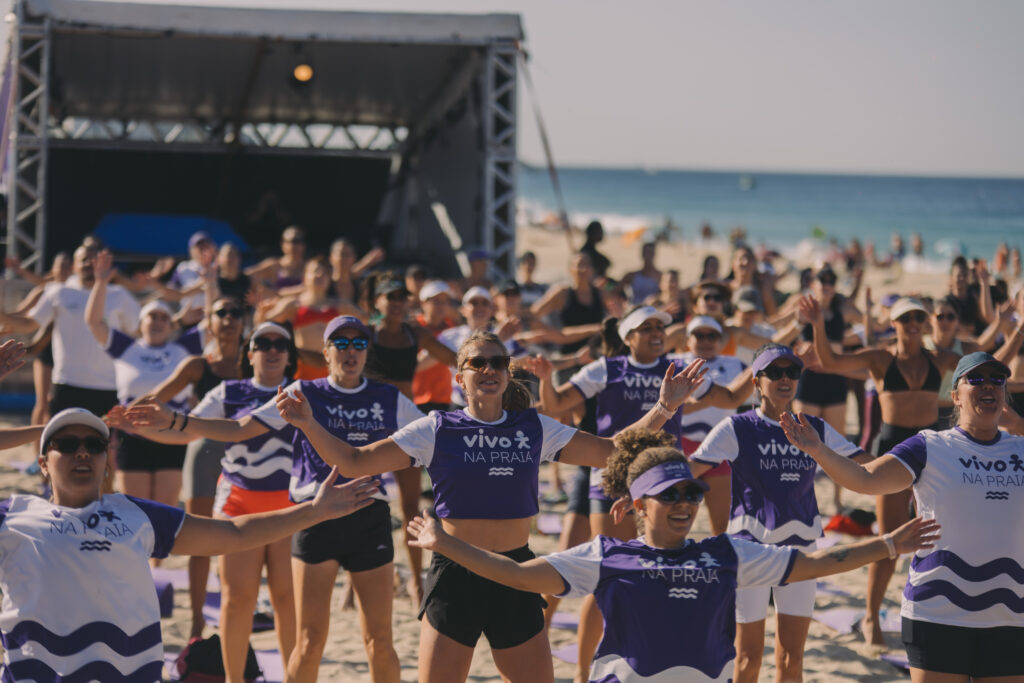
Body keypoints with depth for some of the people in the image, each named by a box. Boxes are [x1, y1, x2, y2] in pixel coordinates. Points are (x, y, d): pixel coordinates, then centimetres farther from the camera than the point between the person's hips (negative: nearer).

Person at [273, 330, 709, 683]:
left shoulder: (535, 430, 5)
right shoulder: (436, 431, -2)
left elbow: (615, 452, 6)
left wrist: (663, 409, -4)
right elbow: (354, 462, -3)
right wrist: (308, 425, -17)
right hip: (455, 574, -2)